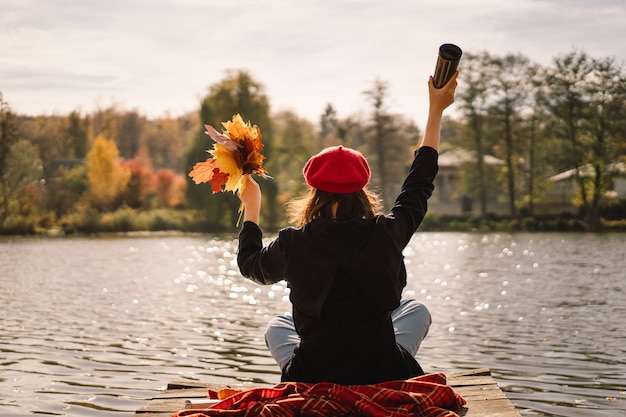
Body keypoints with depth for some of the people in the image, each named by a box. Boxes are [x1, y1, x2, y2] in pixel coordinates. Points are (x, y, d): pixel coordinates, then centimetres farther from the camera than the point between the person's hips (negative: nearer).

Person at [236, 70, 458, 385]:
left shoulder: (293, 245, -13)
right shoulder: (385, 236, -14)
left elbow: (249, 263, 11)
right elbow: (419, 183, 5)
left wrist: (251, 207, 25)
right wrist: (436, 110, 16)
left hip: (311, 381, 1)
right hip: (382, 377, 0)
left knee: (277, 326, 32)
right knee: (416, 310, 28)